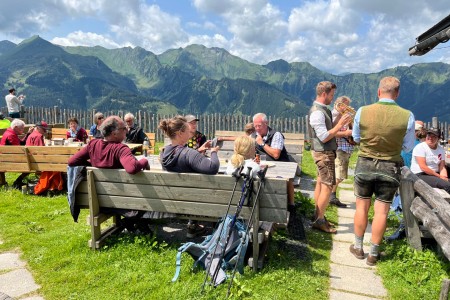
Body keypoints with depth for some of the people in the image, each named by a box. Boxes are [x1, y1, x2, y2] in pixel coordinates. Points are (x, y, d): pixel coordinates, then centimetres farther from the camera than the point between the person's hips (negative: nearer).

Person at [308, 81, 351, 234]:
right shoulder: (317, 112, -19)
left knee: (320, 184, 13)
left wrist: (337, 122, 3)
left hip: (325, 152, 10)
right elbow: (324, 137, -22)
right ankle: (319, 221, 0)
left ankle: (318, 216, 22)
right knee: (328, 186, -7)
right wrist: (339, 125, -18)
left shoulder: (322, 110, 12)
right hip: (324, 154, -10)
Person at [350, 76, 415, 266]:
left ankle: (358, 247, 28)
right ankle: (373, 254, 20)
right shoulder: (407, 116, -12)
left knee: (362, 207, 15)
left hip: (365, 164, 1)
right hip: (390, 167, 0)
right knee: (381, 211, 9)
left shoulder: (362, 111, -11)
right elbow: (407, 147, 0)